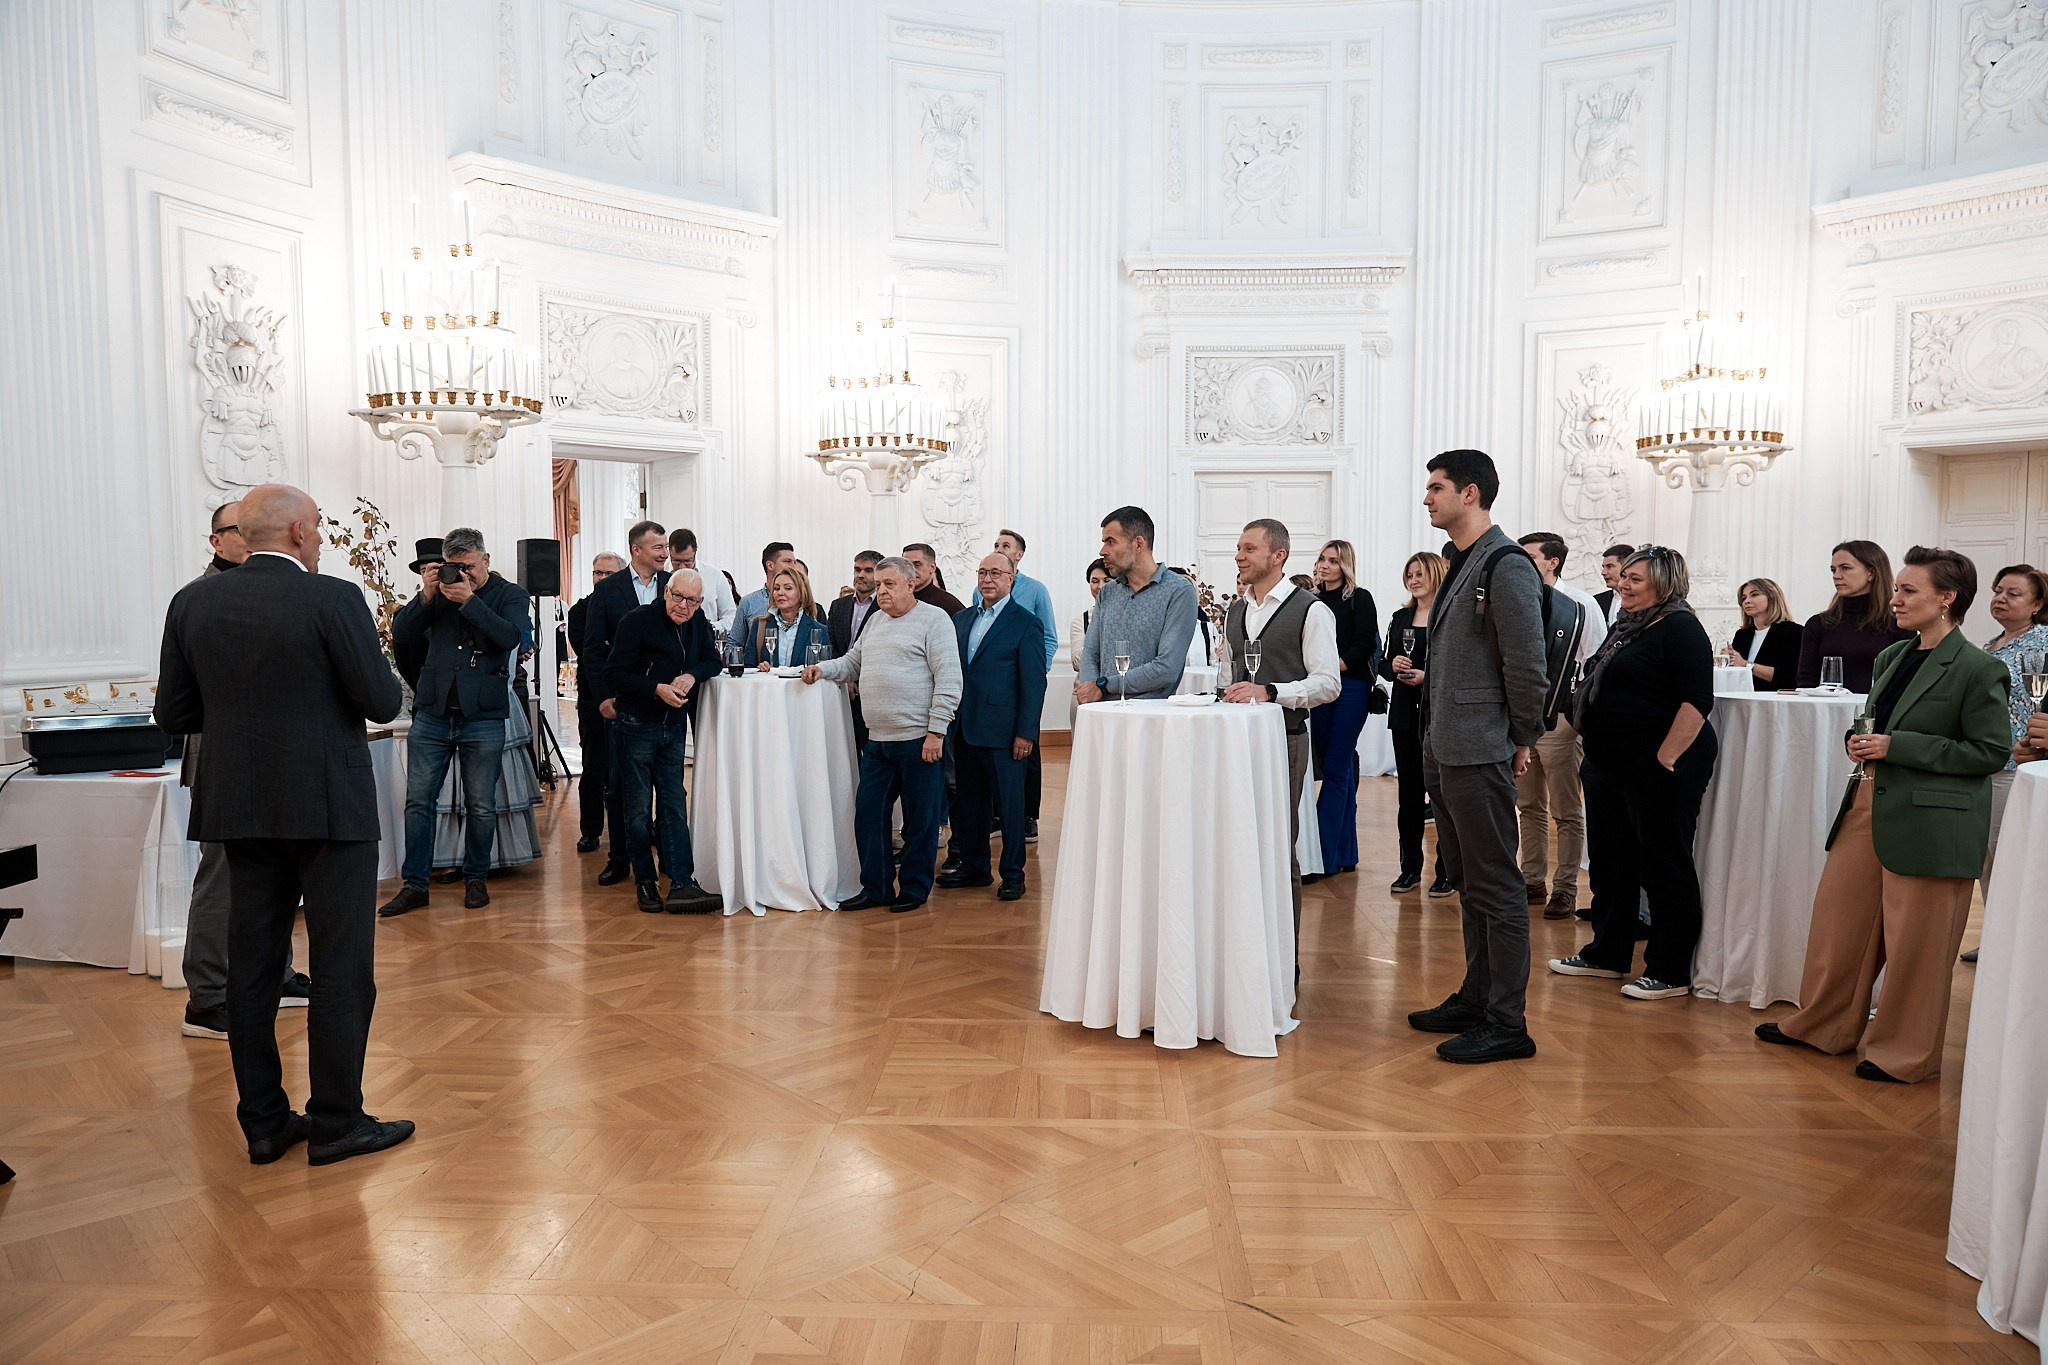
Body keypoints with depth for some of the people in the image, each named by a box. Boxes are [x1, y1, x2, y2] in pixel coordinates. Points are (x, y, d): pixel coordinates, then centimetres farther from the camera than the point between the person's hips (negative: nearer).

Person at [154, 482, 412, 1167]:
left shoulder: (193, 602, 3)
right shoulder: (333, 599, -13)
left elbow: (174, 714, 6)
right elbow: (382, 702, -12)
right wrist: (389, 674, 8)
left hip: (240, 806, 6)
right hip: (330, 807, -5)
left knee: (252, 966, 13)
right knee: (342, 969, 4)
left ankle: (264, 1122, 21)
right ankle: (336, 1123, 10)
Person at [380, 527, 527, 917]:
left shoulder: (509, 595, 3)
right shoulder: (440, 590, 10)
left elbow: (510, 637, -15)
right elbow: (400, 634, 3)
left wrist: (469, 601, -19)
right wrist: (425, 597, -9)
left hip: (483, 718, -3)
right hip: (432, 714, 3)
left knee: (481, 806, 5)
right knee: (418, 800, 4)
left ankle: (476, 879, 21)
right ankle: (415, 885, 12)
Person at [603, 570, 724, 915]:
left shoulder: (698, 622, 4)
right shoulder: (637, 621, -13)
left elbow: (714, 660, 9)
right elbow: (614, 675, -14)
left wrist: (692, 675, -12)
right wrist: (657, 689, -24)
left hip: (674, 726, 5)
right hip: (637, 726, -5)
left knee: (674, 805, 2)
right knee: (638, 809, 3)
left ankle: (682, 884, -1)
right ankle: (644, 882, 15)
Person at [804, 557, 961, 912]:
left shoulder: (933, 619, -7)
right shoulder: (876, 622, 18)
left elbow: (948, 679, -13)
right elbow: (852, 663, 27)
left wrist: (936, 731, -17)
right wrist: (823, 669, 6)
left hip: (920, 739, -7)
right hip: (878, 740, 7)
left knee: (920, 818, 4)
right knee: (868, 813, 8)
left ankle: (915, 889, 18)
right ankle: (876, 887, 20)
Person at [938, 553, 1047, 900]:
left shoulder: (1026, 623, -5)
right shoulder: (962, 619, 14)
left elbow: (1034, 683, -8)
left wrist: (1025, 733, -13)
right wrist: (951, 721, 9)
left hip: (1002, 732, -6)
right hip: (965, 728, 6)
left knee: (1009, 804, 1)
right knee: (970, 802, 13)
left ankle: (1013, 875, 11)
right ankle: (973, 867, 25)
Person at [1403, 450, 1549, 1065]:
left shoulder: (1506, 566, -14)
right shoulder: (1461, 565, 15)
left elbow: (1527, 667, -16)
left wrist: (1521, 740, -7)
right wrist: (1435, 734, 15)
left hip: (1480, 755, -10)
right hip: (1444, 753, 10)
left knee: (1496, 887, -2)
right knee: (1469, 884, 17)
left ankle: (1507, 1024, 6)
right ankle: (1475, 1000, 28)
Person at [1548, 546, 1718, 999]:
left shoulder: (1679, 628, -12)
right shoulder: (1627, 626, 16)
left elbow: (1697, 700, -21)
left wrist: (1666, 758, -23)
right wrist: (1594, 751, 20)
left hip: (1659, 766, -10)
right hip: (1610, 765, 10)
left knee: (1665, 867, 0)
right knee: (1611, 863, 16)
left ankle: (1670, 973, 9)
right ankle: (1607, 954, 28)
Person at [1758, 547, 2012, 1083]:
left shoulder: (1978, 670, -12)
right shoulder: (1891, 658, 11)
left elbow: (1991, 751, -14)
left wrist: (1896, 748, -18)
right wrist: (1861, 743, 1)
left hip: (1928, 822, -8)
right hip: (1868, 805, 8)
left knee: (1914, 943, 4)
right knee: (1838, 918, 15)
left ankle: (1904, 1051, 20)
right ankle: (1822, 1026, 30)